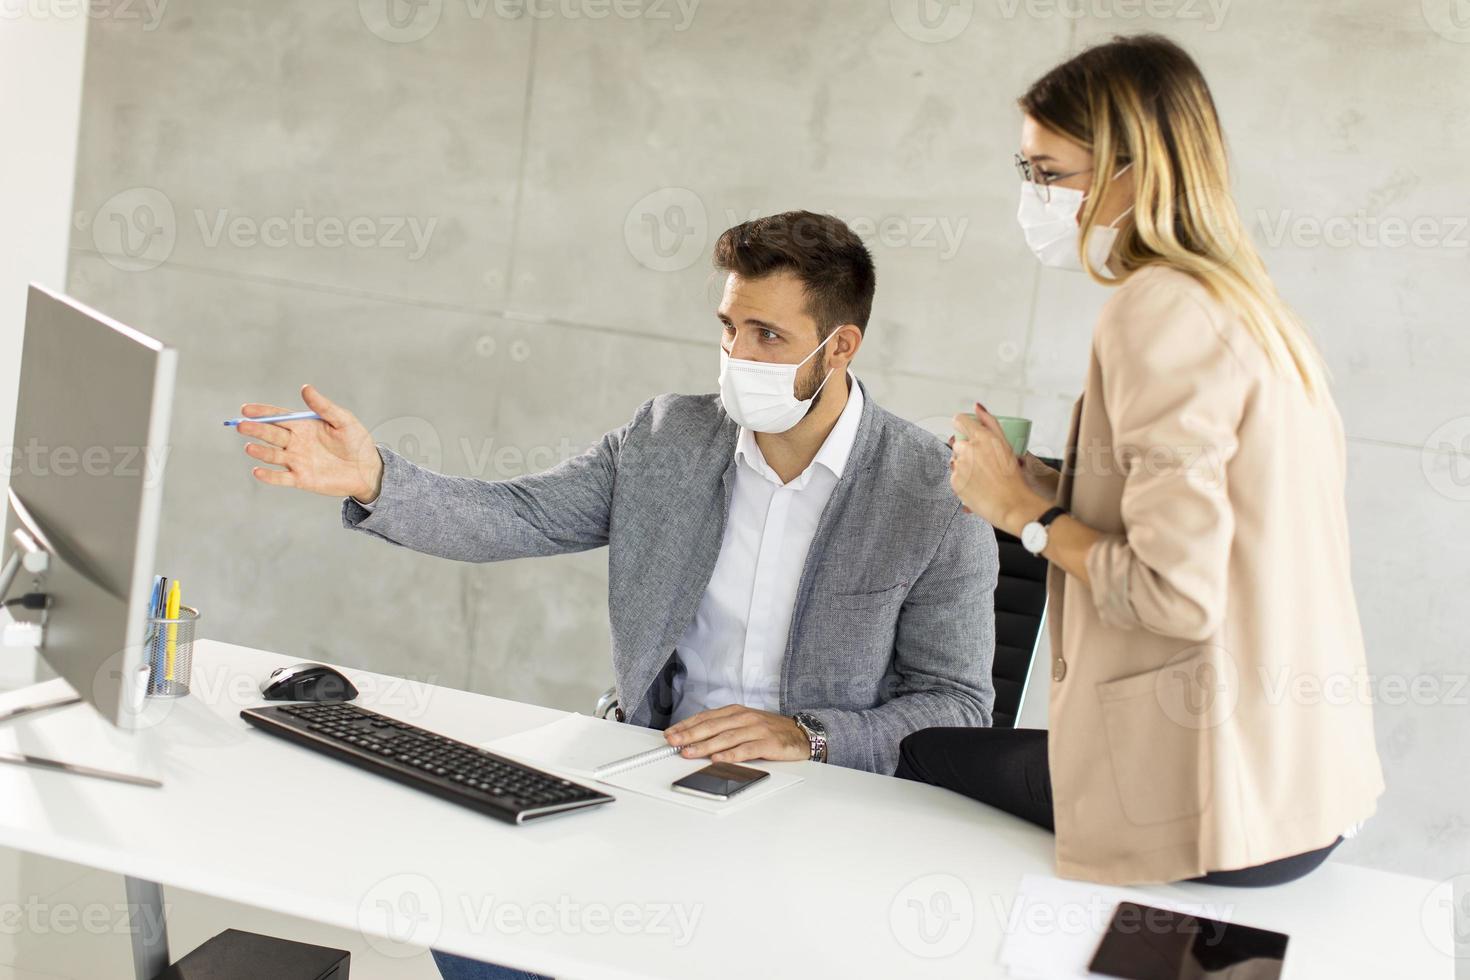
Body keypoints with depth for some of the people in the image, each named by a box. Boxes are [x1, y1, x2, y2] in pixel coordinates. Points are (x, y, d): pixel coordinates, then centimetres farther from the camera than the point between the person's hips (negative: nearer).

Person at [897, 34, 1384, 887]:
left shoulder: (1160, 309, -17)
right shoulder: (1252, 306, 12)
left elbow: (1178, 593, -24)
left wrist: (1029, 514, -8)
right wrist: (1051, 489, 8)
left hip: (1218, 798, -9)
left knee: (915, 760, 7)